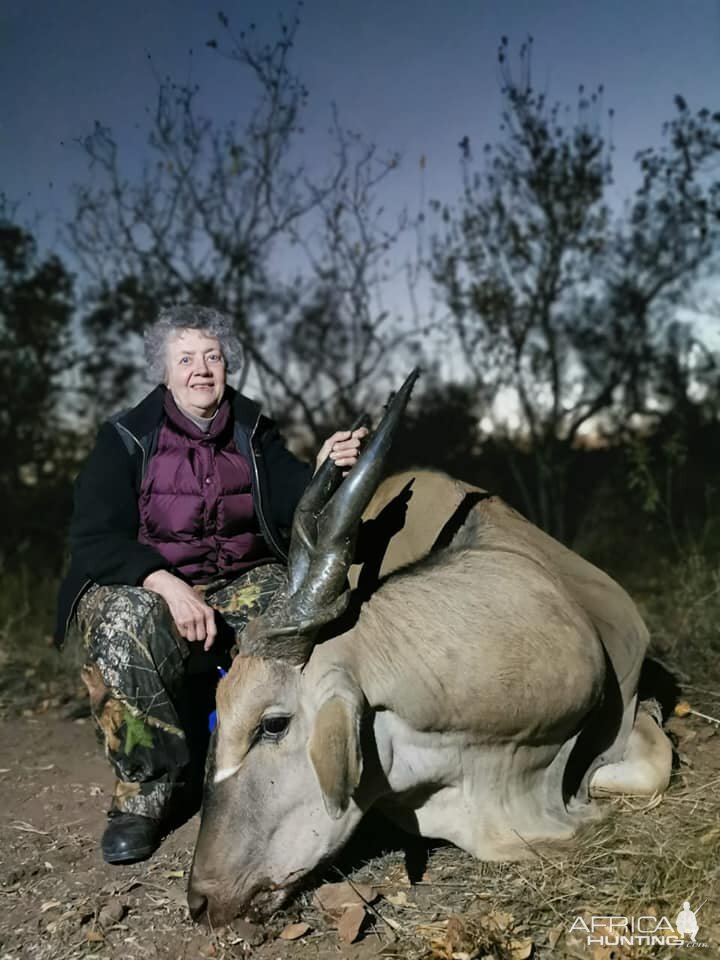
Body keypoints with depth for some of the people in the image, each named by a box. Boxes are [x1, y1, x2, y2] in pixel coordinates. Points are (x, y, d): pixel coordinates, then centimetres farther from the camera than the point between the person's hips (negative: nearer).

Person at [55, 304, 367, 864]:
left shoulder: (255, 434, 7)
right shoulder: (126, 439, -1)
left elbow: (296, 504, -7)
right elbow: (95, 539, -11)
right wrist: (166, 584, -28)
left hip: (238, 586, 2)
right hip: (137, 586, -2)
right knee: (125, 624, -36)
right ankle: (146, 792, -17)